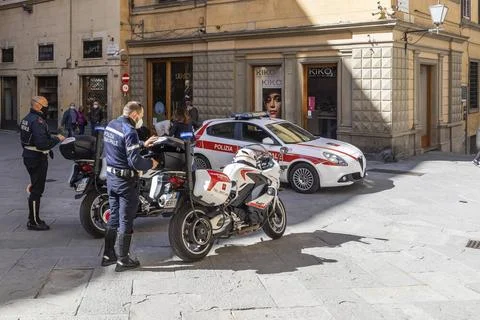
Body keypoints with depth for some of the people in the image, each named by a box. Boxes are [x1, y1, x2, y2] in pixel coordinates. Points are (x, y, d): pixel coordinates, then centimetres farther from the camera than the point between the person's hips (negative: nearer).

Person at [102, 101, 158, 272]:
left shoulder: (110, 125, 7)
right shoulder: (129, 132, -21)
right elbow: (135, 162, -25)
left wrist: (142, 144, 25)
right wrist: (150, 163, -7)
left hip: (111, 176, 9)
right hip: (126, 180, -9)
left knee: (113, 217, 18)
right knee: (125, 221, 1)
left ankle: (108, 255, 25)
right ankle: (123, 261, 8)